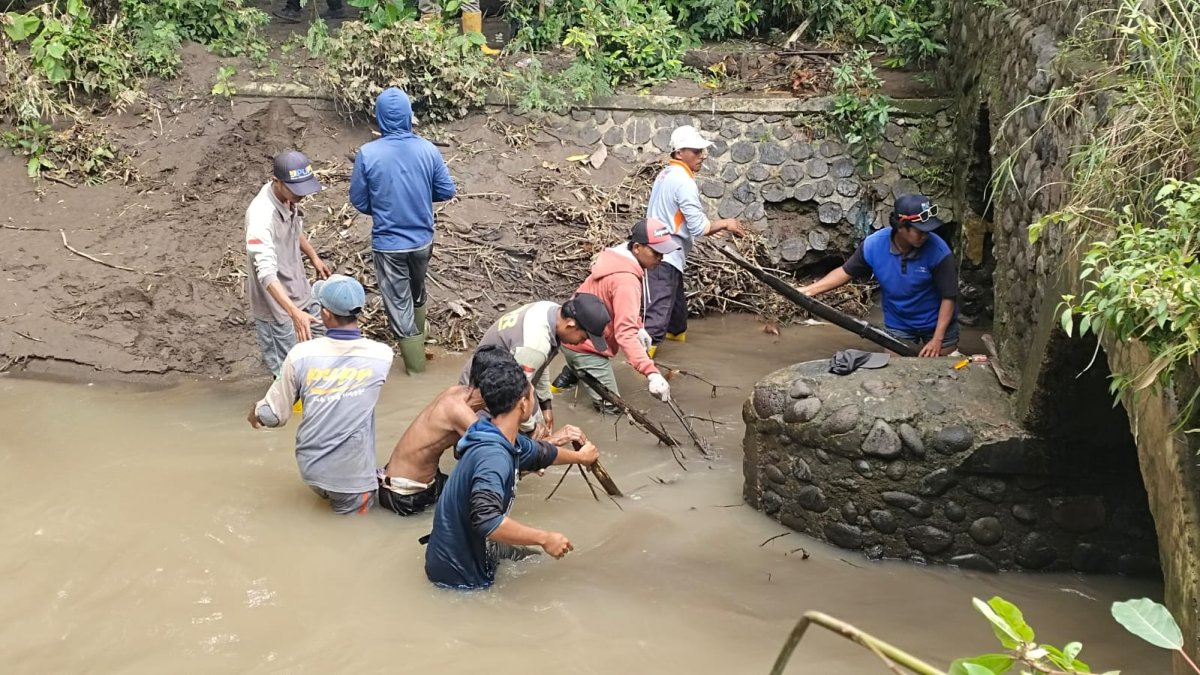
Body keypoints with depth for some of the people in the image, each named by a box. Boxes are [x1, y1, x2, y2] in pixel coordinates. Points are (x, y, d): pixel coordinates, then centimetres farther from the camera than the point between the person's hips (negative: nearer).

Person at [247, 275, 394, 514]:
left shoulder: (301, 354, -12)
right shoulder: (382, 355, -11)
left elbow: (275, 415, -3)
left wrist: (256, 413, 21)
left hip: (311, 467, 2)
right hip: (352, 475, -2)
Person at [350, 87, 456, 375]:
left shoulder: (368, 154, -15)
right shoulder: (427, 150, -10)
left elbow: (358, 200, -5)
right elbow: (447, 191, -1)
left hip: (387, 244, -3)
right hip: (422, 239, 3)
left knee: (399, 307, 8)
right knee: (417, 295, 27)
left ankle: (416, 371, 13)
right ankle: (417, 345, 47)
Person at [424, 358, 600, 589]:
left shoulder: (503, 439, 0)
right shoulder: (493, 455, -30)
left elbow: (540, 452, 22)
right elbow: (486, 519, -42)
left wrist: (579, 456, 39)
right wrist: (544, 538, -32)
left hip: (465, 553, 9)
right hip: (460, 575, -9)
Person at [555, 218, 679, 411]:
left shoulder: (619, 259, 1)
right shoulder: (626, 281, -28)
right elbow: (626, 333, -35)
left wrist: (638, 327, 10)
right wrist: (652, 373, -41)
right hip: (584, 344, -9)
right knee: (609, 404, -5)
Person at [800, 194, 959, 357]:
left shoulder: (938, 251, -27)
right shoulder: (874, 245, -20)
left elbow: (948, 297, -19)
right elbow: (847, 271, -5)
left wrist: (937, 339, -22)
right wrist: (808, 290, -14)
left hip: (937, 325, -1)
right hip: (897, 326, 1)